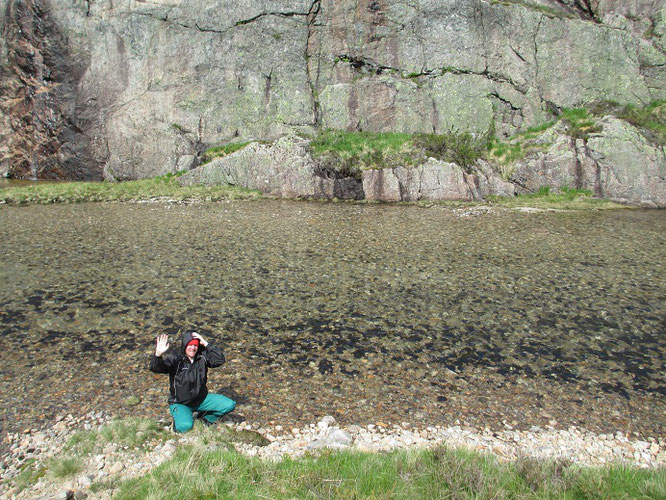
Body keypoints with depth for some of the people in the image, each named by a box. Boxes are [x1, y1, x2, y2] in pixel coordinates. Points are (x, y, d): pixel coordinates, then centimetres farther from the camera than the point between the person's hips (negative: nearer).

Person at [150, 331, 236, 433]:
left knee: (230, 405, -9)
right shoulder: (175, 359, -15)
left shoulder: (202, 357, -5)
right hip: (180, 404, -3)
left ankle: (206, 417, 15)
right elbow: (156, 368, -29)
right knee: (185, 426, -31)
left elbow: (220, 360, -18)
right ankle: (179, 418, 6)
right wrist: (158, 355, -52)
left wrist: (205, 344, -24)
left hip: (201, 399, 4)